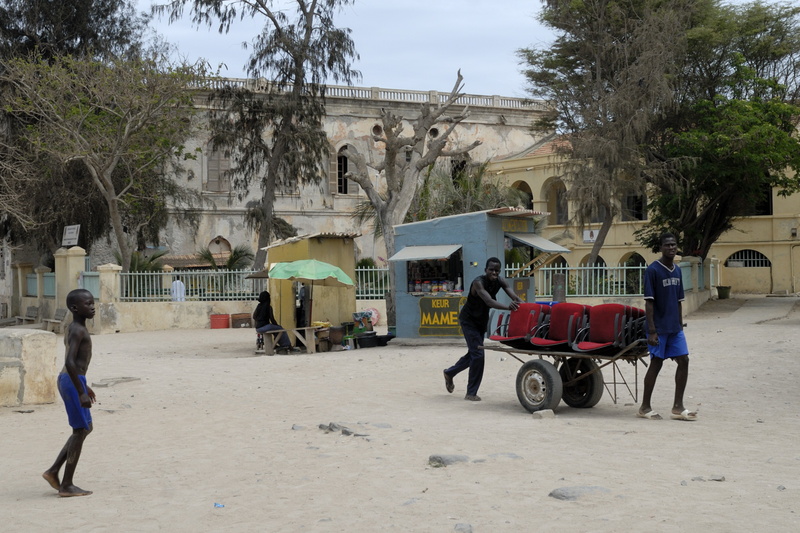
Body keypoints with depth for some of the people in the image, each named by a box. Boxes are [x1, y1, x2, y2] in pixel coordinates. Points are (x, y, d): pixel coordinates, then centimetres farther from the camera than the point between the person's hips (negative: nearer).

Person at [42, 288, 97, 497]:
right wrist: (81, 392, -24)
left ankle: (54, 470, 18)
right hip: (72, 383, -10)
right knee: (80, 430, -2)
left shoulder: (73, 329, 14)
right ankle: (66, 485, 3)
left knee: (85, 429, 16)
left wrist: (84, 386, 29)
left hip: (68, 380, 10)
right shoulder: (78, 331, -17)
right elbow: (70, 362, -26)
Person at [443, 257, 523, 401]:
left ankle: (449, 373, 41)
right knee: (477, 354, -14)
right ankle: (471, 393, -3)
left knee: (473, 353, 17)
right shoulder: (478, 282, -29)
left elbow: (514, 297, -23)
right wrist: (507, 307, -61)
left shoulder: (499, 282, -10)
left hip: (481, 320, 8)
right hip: (469, 320, -7)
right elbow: (489, 301, -44)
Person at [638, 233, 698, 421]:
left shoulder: (677, 271, 11)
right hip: (659, 328, -7)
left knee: (683, 360, 1)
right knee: (656, 363, -1)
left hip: (675, 328, 7)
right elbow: (649, 302, -14)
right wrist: (651, 331, -18)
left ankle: (678, 407, 8)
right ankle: (645, 407, 12)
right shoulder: (653, 270, -11)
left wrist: (680, 326, 14)